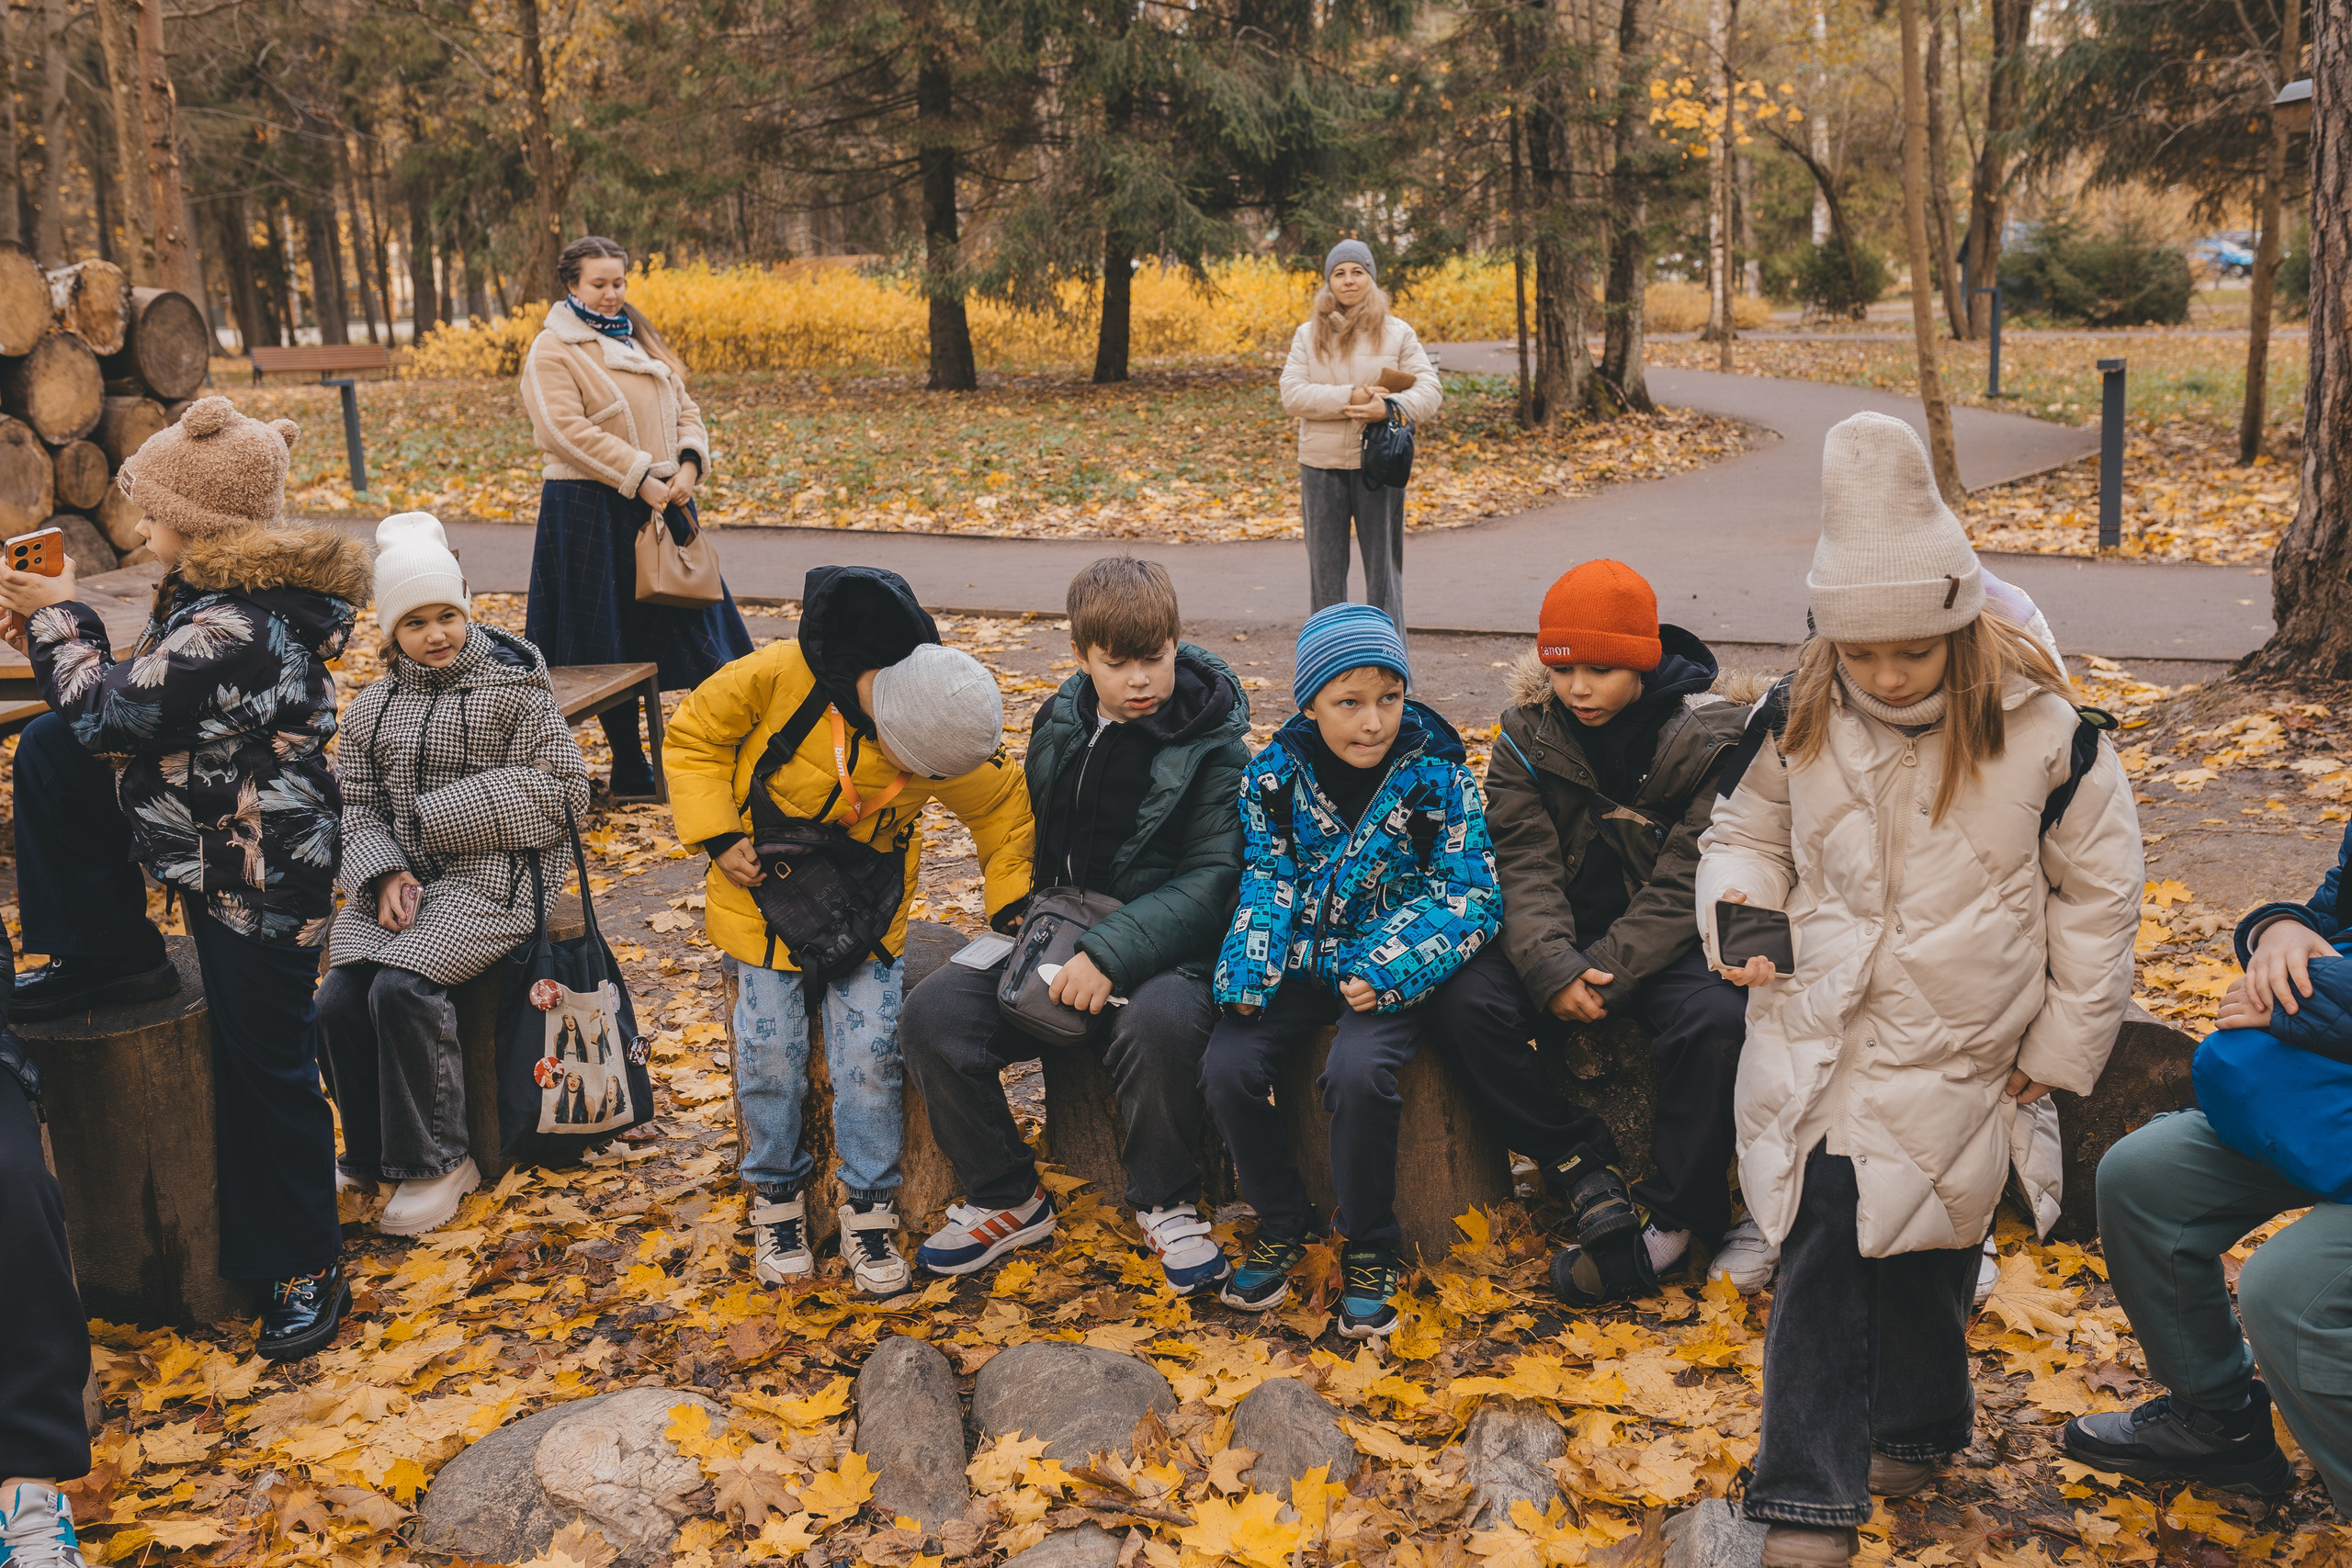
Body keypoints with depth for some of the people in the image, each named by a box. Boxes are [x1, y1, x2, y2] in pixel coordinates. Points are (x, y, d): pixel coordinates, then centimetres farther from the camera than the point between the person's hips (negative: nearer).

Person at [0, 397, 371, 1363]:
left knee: (267, 1070, 2)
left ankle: (306, 1269, 19)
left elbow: (112, 716, -21)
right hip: (210, 838, 9)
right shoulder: (220, 594, 3)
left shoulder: (229, 627, -29)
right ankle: (108, 955, 15)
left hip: (256, 881, -9)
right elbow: (147, 705, 13)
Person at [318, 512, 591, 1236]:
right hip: (399, 884, 5)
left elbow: (561, 789, -8)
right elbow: (357, 804, 11)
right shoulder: (373, 708, 15)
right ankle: (370, 1154, 6)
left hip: (491, 879, -5)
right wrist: (384, 873, -10)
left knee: (402, 987, -26)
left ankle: (433, 1162, -8)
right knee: (337, 1000, -16)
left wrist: (444, 814, -11)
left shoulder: (514, 687, 0)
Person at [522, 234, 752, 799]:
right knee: (613, 645, 0)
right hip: (593, 512, -7)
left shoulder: (637, 339, 18)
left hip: (660, 502, 7)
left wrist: (688, 465, -6)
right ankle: (630, 771, 9)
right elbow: (569, 430, -17)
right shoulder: (552, 351, -5)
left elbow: (682, 408, 13)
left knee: (691, 628, 6)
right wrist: (640, 478, -21)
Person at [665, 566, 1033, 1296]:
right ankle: (777, 1194, 16)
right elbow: (693, 739, -8)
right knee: (769, 1050, -7)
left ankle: (868, 1207, 8)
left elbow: (1002, 810, 2)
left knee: (870, 1049, -10)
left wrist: (1011, 909, -1)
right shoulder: (778, 677, -26)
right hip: (764, 887, -1)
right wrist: (719, 836, -15)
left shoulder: (949, 739, -18)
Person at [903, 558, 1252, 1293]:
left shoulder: (1214, 748, -9)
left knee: (1160, 1024, -38)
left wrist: (1111, 953, -26)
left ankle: (1166, 1205, -9)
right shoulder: (1060, 724, 8)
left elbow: (1214, 876, -16)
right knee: (931, 1014, -16)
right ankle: (1006, 1198, 4)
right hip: (1060, 933, 5)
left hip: (1164, 945, -5)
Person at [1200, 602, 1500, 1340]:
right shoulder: (1275, 774, -2)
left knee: (1358, 1072, -30)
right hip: (1301, 960, 3)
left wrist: (1389, 972, -21)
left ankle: (1369, 1250, -5)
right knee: (1226, 1068, -19)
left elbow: (1472, 895, -9)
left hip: (1390, 969, -3)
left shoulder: (1436, 776, -9)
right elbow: (1266, 880, 1)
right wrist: (1248, 972, -17)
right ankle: (1283, 1224, 8)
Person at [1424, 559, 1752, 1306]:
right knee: (1461, 1004, -24)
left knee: (1716, 1021, -33)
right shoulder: (1529, 728, -1)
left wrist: (1605, 973, -24)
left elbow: (1685, 884, -14)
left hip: (1665, 941, -2)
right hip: (1561, 934, 3)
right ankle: (1586, 1173, -12)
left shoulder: (1709, 738, -9)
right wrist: (1552, 968, -25)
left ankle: (1677, 1214, -13)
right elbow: (1523, 861, -8)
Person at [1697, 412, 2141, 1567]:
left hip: (1954, 1053, -1)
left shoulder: (2038, 728, -10)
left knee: (1920, 1245, 7)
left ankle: (1915, 1428, 36)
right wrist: (1738, 907, -10)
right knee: (1820, 1242, -3)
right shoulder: (1799, 721, -3)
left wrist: (2063, 1043, 3)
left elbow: (2099, 891, 1)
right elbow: (1746, 834, 13)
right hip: (1815, 1031, 2)